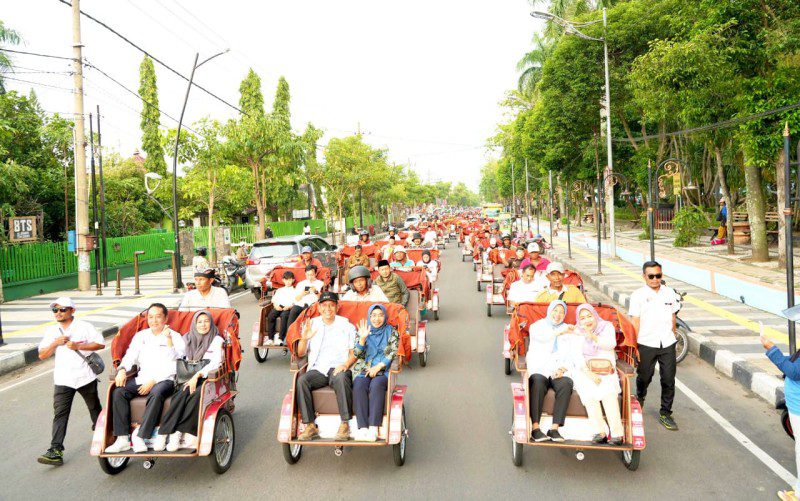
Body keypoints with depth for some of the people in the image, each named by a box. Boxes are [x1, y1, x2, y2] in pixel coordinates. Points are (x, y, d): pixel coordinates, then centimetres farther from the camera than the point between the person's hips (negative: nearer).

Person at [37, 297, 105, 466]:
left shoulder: (84, 326, -2)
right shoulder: (51, 331, 8)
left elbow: (101, 343, -8)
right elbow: (42, 355, 5)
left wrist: (78, 346, -18)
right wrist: (55, 344, -13)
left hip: (85, 376, -2)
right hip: (63, 380, 2)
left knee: (95, 408, 15)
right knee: (60, 414, -8)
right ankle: (56, 451, -12)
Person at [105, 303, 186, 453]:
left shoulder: (175, 337, 3)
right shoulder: (141, 336, 19)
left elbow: (174, 365, -5)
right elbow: (130, 356, 12)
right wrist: (122, 370, -7)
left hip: (165, 379, -5)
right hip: (142, 378, 5)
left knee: (156, 393, -37)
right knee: (118, 392, -21)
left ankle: (140, 436, -34)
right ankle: (122, 439, -22)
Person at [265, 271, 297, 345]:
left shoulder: (294, 291, 19)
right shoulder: (279, 290, 31)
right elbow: (274, 299, 19)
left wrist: (289, 306, -15)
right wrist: (276, 305, -2)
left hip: (289, 308, -3)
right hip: (278, 306, 3)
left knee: (284, 316, -37)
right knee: (270, 316, -29)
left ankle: (280, 338, -39)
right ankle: (270, 338, -28)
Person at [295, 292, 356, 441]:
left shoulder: (346, 326, 11)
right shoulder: (311, 325, 15)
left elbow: (354, 352, 7)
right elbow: (300, 353, 12)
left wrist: (346, 364, -14)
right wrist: (304, 339, -10)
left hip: (338, 369, -2)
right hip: (317, 370, 2)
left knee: (342, 378, -36)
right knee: (301, 380, -28)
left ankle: (345, 425, -31)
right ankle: (310, 426, -26)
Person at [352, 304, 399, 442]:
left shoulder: (391, 332, 11)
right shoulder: (362, 331, 15)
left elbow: (394, 353, 0)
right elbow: (357, 354, 6)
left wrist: (378, 366, -11)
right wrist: (362, 338, -11)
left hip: (384, 370, -1)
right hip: (363, 369, 2)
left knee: (376, 385, -34)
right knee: (359, 386, -31)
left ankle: (373, 429, -38)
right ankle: (363, 428, -37)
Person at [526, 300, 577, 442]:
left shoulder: (568, 331, 23)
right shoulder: (537, 325, 17)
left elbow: (572, 357, 13)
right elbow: (540, 336, -9)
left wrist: (562, 369, -7)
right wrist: (559, 332, -22)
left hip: (560, 370, 2)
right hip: (538, 369, -2)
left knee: (566, 384, -32)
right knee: (538, 382, -35)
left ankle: (554, 428, -33)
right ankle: (535, 428, -35)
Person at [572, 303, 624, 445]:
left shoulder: (607, 326, 11)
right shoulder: (577, 333, 12)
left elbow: (610, 344, -8)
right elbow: (577, 357, 0)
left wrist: (593, 337, -27)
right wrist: (589, 373, -17)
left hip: (606, 371, 0)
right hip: (585, 371, 0)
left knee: (608, 393, -30)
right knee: (589, 393, -30)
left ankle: (617, 433, -30)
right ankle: (599, 432, -30)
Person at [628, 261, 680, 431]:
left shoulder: (669, 292, 6)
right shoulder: (638, 295, -5)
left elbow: (673, 316, 16)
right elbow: (635, 322, -6)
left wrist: (674, 336, 17)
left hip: (667, 344, 3)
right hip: (646, 344, -3)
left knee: (669, 380, 3)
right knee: (644, 378, 11)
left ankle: (665, 413, 17)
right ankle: (639, 403, 38)